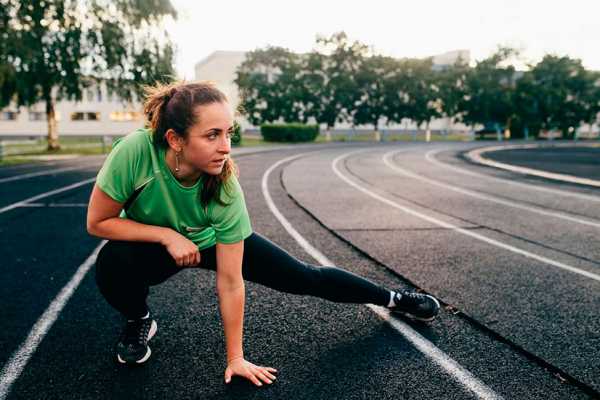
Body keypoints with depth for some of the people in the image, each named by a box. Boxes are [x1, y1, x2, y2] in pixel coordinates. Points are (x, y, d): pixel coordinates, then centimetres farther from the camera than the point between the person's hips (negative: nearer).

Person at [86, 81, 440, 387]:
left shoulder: (225, 189, -36)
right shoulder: (136, 152, -38)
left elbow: (230, 282, -27)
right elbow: (98, 222, -23)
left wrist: (236, 358, -20)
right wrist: (167, 236, -33)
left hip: (214, 242, 0)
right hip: (151, 246, 1)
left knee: (306, 278, -1)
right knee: (112, 263, -34)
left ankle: (392, 298, 25)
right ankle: (139, 322, 3)